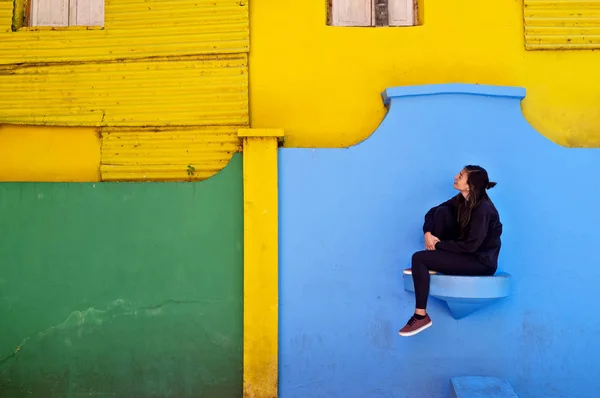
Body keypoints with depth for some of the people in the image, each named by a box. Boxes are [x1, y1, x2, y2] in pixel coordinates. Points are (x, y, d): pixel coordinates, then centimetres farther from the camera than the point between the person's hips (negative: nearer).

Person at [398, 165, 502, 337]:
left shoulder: (483, 209, -24)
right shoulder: (461, 199, 0)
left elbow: (471, 245, -27)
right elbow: (432, 212, 7)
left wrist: (438, 244, -17)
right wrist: (428, 233, -11)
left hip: (481, 261, -8)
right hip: (466, 250, 8)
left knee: (419, 258, -19)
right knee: (441, 211, -4)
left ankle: (421, 316, -11)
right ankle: (434, 253, 0)